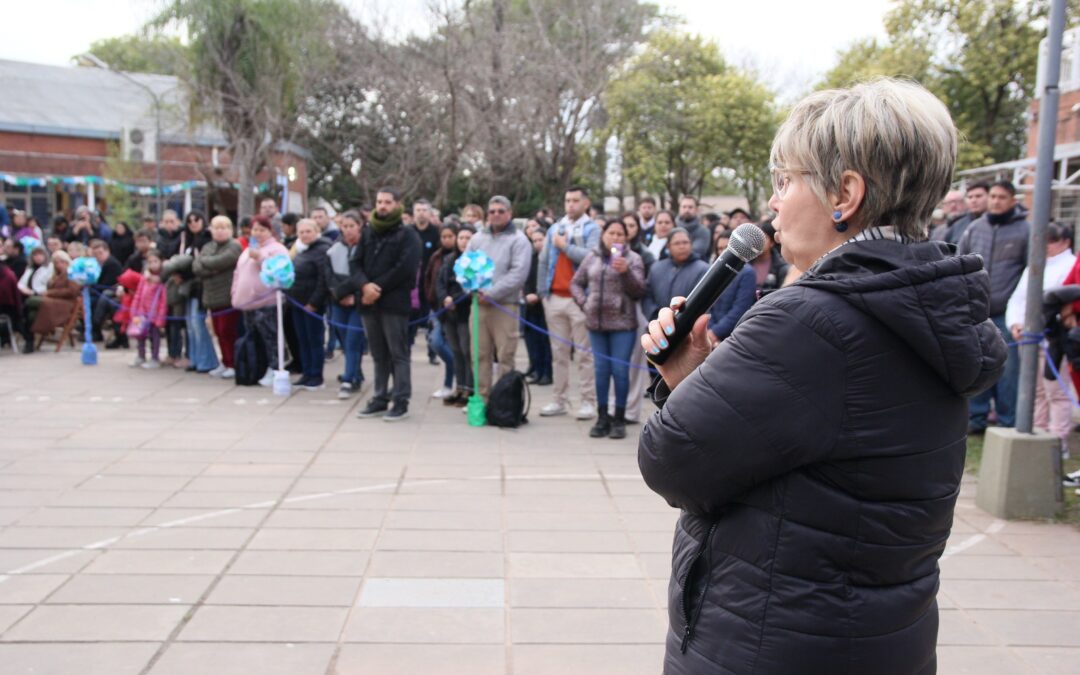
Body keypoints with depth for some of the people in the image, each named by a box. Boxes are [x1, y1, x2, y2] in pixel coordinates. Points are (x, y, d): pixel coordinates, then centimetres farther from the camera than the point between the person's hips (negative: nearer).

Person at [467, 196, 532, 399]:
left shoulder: (518, 241, -1)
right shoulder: (478, 239, 15)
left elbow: (518, 273, -12)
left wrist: (491, 293, -16)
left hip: (505, 306, -5)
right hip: (478, 304, 5)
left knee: (505, 356, -4)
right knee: (480, 355, 8)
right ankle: (482, 398, 16)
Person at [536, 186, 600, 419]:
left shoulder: (592, 229, 1)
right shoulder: (554, 229, 16)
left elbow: (591, 257, -16)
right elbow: (543, 261, 16)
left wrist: (564, 245, -6)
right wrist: (542, 291, 9)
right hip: (554, 297, 5)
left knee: (584, 353, -3)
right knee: (559, 352, 9)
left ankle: (588, 402, 1)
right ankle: (559, 400, 16)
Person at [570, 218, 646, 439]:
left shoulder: (633, 259, 1)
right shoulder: (592, 257, 10)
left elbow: (639, 291, -6)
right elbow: (576, 283, 16)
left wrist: (626, 272, -19)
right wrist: (584, 304, 3)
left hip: (622, 323, -3)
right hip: (596, 322, 3)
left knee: (620, 370, -2)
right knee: (601, 370, 8)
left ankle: (619, 419, 8)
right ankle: (603, 417, 16)